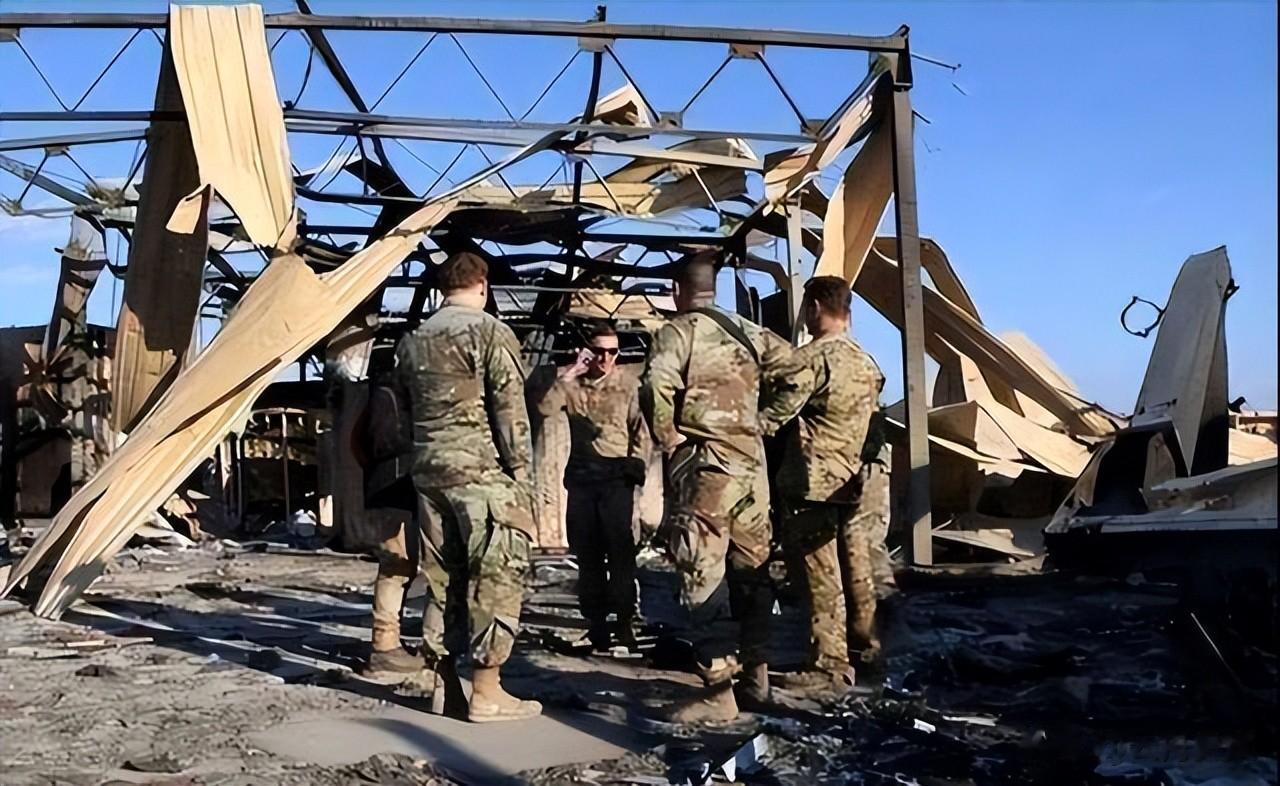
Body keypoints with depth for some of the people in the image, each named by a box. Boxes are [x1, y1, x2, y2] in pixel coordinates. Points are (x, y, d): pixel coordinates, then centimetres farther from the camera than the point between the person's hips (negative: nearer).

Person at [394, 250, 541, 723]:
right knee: (496, 576, -1)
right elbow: (510, 410, -11)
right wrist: (521, 474, -7)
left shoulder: (412, 341, 14)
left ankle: (445, 685, 18)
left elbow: (405, 410, 18)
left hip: (429, 471, 7)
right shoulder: (490, 331, -6)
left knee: (442, 577, 12)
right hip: (482, 471, -7)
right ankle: (486, 692, -1)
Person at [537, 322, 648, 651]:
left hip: (617, 473, -2)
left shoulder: (628, 384, 2)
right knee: (587, 550, 6)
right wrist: (570, 373, -11)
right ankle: (596, 620, 14)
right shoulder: (571, 383, 7)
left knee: (620, 548, -6)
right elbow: (544, 408, -10)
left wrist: (637, 464, -5)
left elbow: (640, 429, 4)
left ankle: (624, 619, 1)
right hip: (581, 473, 2)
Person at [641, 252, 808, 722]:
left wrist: (668, 439, -9)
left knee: (704, 575, -4)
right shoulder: (749, 333, 13)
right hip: (751, 461, 7)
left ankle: (718, 690, -3)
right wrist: (763, 422, 11)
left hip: (703, 463, -7)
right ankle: (756, 674, 24)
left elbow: (656, 388, -23)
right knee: (751, 568, 15)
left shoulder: (679, 330, -6)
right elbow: (796, 375, 10)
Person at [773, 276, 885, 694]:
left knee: (822, 578, -3)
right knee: (855, 568, 18)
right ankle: (864, 639, 31)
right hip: (855, 483, 8)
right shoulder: (866, 362, 10)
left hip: (812, 484, -8)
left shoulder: (810, 359, -15)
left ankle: (829, 665, 1)